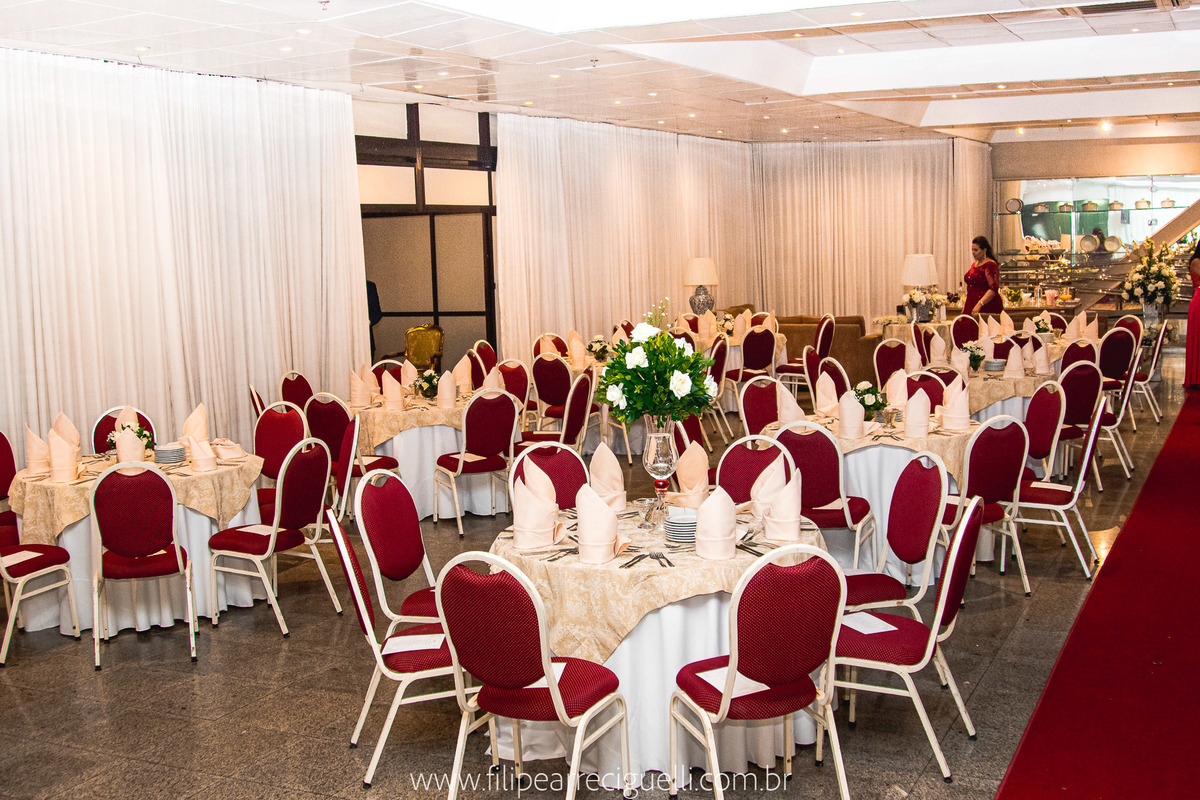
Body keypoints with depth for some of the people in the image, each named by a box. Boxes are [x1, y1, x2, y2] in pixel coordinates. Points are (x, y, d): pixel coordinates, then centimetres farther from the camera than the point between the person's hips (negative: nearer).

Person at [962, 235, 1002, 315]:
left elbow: (993, 289, -19)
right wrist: (965, 305, 18)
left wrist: (979, 304, -27)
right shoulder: (974, 264, 17)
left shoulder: (990, 265, -10)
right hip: (972, 307, 7)